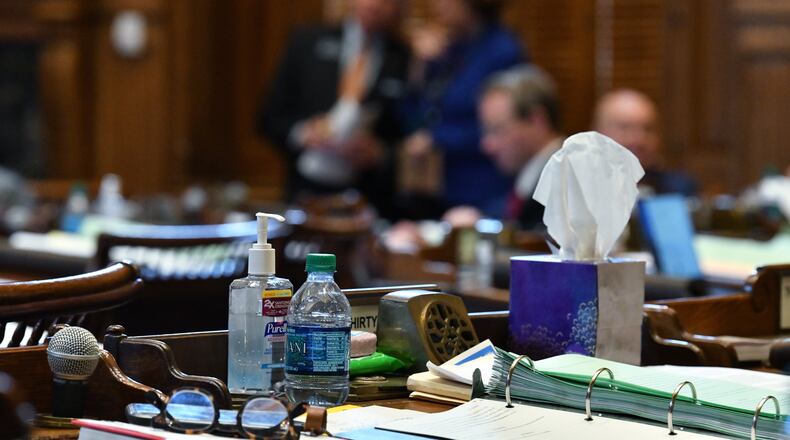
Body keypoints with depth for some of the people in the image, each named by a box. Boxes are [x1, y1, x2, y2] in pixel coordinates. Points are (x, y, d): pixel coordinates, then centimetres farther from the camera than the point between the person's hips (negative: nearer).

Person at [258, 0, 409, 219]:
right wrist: (302, 134, -8)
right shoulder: (308, 43, 6)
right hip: (306, 192, 2)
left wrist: (378, 154, -13)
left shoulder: (407, 63, 0)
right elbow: (269, 118, 9)